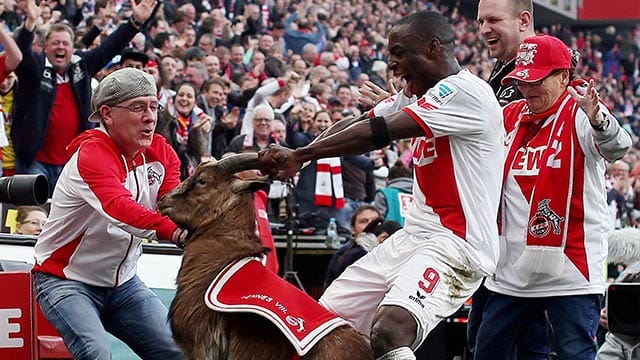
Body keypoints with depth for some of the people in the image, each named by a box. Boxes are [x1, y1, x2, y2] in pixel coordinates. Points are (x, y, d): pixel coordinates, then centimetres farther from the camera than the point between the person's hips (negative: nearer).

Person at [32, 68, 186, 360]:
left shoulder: (161, 152, 0)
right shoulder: (91, 154, -23)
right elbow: (120, 208, -41)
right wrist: (176, 232, -57)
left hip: (122, 280, 7)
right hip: (65, 278, -7)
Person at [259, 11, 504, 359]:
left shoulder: (465, 91, -14)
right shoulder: (420, 95, 18)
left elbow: (379, 133, -19)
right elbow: (356, 123, 9)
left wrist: (299, 154, -14)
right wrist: (295, 158, -7)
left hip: (455, 242, -10)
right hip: (414, 236, 10)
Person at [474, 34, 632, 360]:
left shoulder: (580, 114, -9)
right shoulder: (510, 116, 11)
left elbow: (617, 148, -30)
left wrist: (597, 119, -54)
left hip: (570, 274, -7)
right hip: (511, 272, 7)